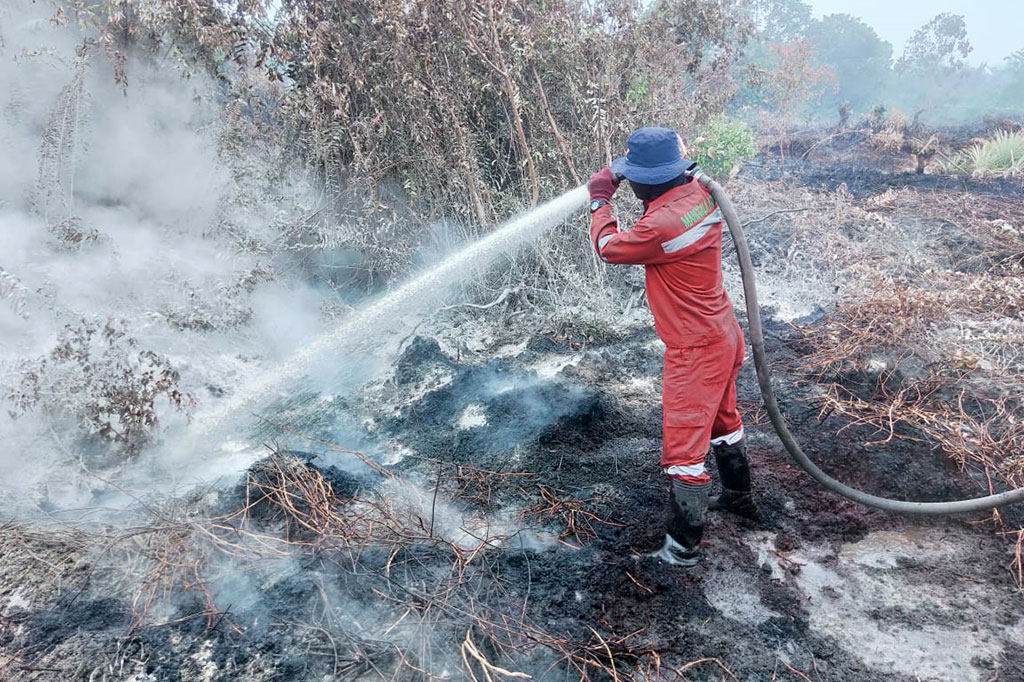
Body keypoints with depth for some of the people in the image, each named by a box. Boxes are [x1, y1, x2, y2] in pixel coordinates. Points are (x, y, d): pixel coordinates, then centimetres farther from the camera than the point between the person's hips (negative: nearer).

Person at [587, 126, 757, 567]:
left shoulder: (662, 225, -30)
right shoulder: (698, 194, -4)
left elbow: (608, 248, -13)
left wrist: (600, 198, 0)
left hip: (696, 349, -10)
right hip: (723, 334, 10)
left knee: (683, 447, 2)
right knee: (722, 418, 28)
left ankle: (683, 546, 15)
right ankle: (739, 496, 49)